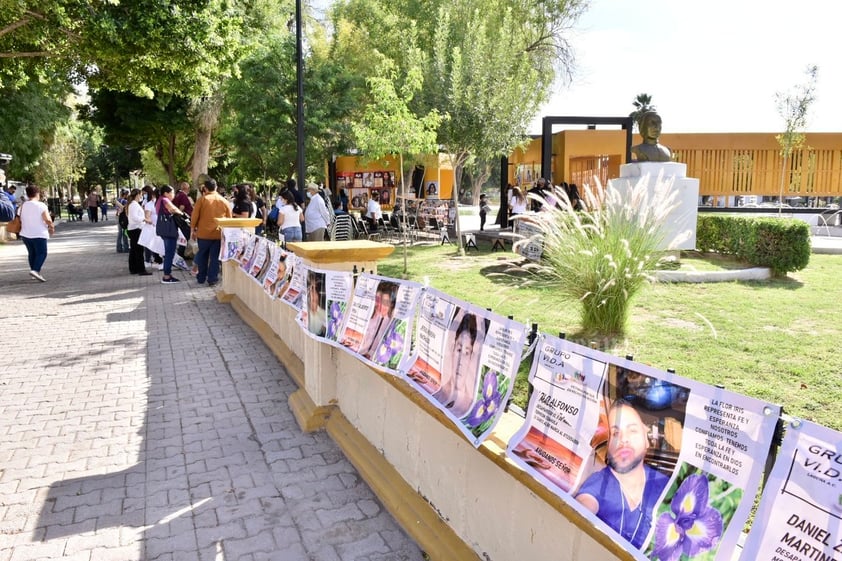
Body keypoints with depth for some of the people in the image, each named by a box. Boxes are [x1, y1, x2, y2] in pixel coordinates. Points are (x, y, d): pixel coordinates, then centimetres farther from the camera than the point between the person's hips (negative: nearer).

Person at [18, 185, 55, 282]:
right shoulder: (41, 205, -11)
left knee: (32, 253, 16)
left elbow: (21, 220, 7)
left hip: (25, 234, 6)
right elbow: (48, 220, -17)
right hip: (39, 234, -6)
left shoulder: (23, 206, 5)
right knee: (42, 253, -3)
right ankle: (35, 270, -23)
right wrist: (51, 227, 1)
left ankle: (35, 273, 21)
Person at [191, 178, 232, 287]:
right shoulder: (224, 201, 3)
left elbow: (195, 216, -3)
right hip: (219, 234, 1)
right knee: (215, 257, 5)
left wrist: (194, 229, 9)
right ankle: (212, 279, 4)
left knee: (202, 256, 14)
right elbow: (229, 219, 7)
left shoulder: (202, 199, -4)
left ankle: (201, 278, 22)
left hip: (203, 233, -1)